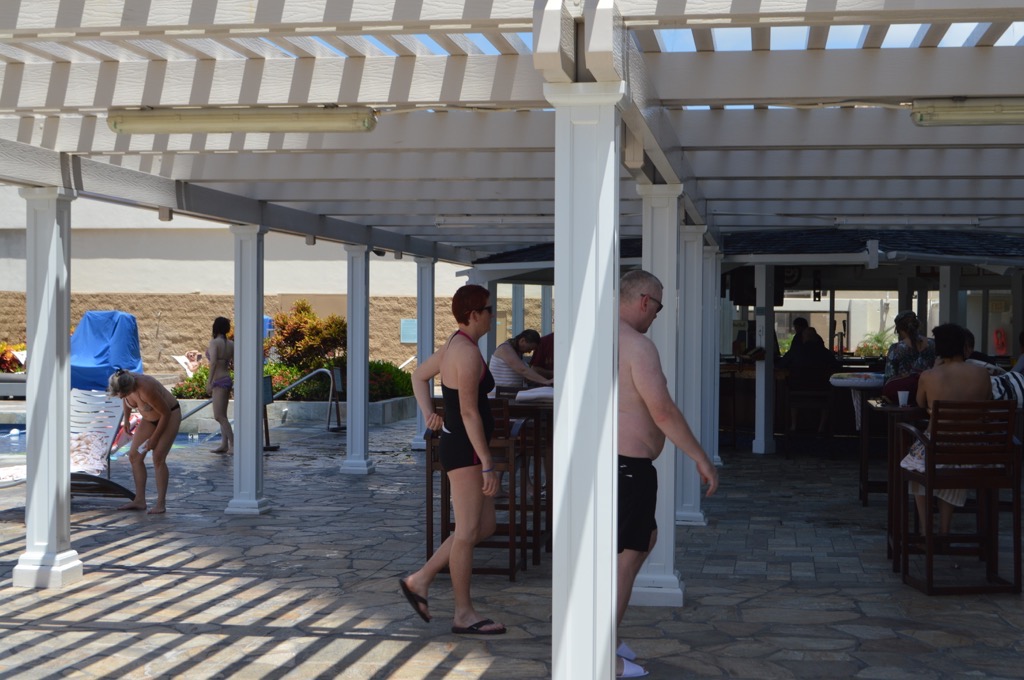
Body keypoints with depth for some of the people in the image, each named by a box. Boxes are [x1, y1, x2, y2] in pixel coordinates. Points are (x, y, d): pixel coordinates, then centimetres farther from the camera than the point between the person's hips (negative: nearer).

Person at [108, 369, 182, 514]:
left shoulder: (146, 390, -37)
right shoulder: (123, 384, -17)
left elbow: (166, 413, -26)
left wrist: (154, 439, -20)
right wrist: (126, 420, 6)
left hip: (170, 415, -8)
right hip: (150, 419, 8)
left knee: (158, 458, -17)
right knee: (134, 456, 0)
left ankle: (161, 504, -12)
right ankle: (139, 500, 4)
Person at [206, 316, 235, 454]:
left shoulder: (214, 342, -11)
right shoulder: (231, 344, 8)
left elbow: (213, 362, -22)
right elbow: (235, 363, 8)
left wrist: (209, 381, -22)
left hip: (218, 380, -8)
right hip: (227, 379, 8)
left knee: (219, 416, -8)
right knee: (222, 416, 15)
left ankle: (233, 444, -12)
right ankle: (224, 444, 17)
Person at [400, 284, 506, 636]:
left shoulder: (455, 344, 11)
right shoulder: (468, 353, -19)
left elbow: (419, 375, 25)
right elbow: (469, 413, -22)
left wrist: (427, 414, 12)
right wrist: (488, 465, -20)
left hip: (461, 448, 10)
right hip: (465, 449, -10)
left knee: (485, 526, 13)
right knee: (468, 531, -3)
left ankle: (419, 580, 18)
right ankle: (464, 614, 6)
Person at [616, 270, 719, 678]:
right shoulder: (636, 344, -18)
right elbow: (663, 411, -21)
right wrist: (701, 458, -13)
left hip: (618, 460, 10)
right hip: (628, 464, -10)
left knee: (644, 537, 22)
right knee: (625, 556, -1)